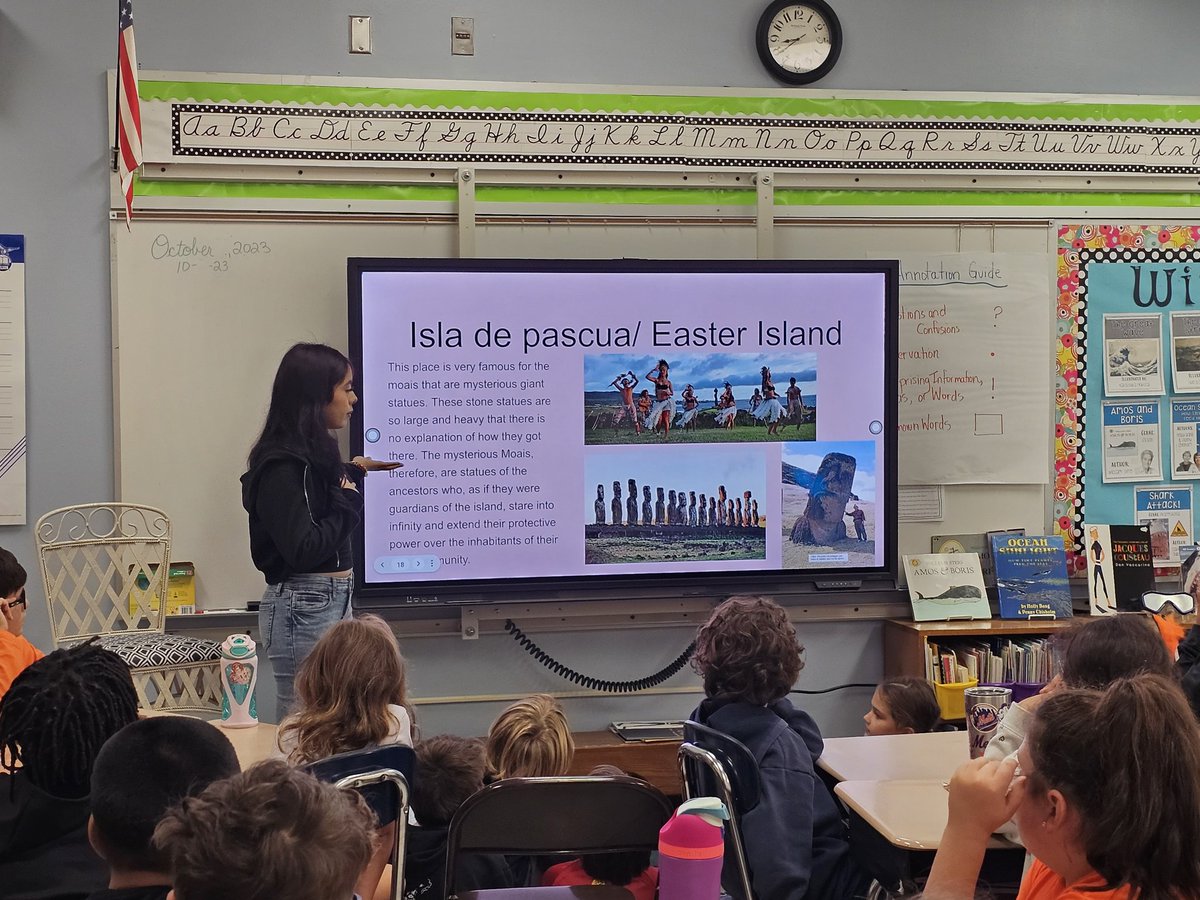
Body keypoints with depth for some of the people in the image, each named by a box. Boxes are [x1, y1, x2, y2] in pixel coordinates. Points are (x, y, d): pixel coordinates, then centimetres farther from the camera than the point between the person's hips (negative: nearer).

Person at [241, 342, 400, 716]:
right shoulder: (283, 465, -16)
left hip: (334, 600, 10)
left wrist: (352, 475, 16)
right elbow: (302, 550, -22)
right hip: (304, 608, -10)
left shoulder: (316, 452, 12)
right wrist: (349, 499, -11)